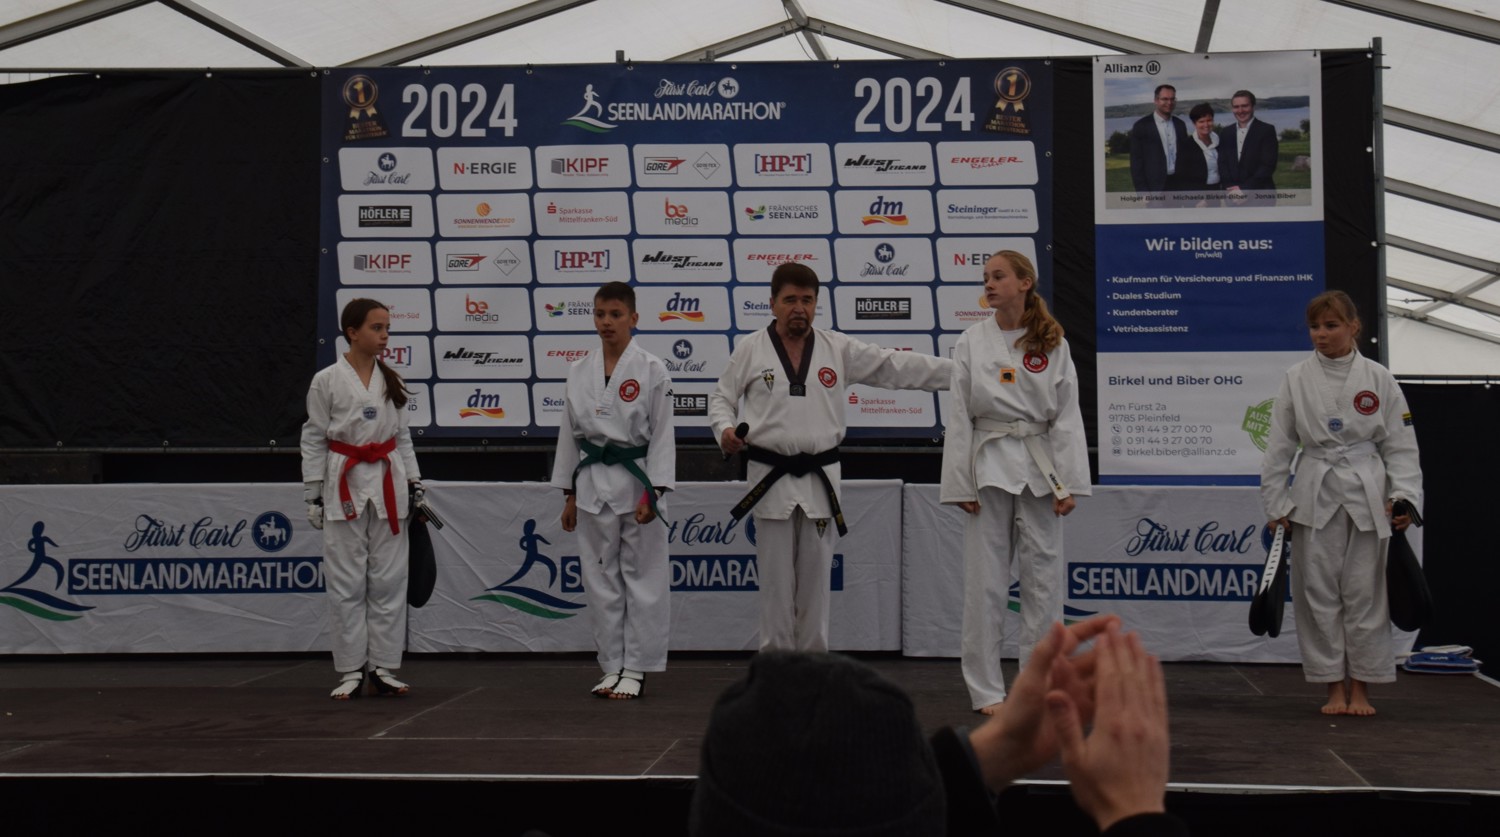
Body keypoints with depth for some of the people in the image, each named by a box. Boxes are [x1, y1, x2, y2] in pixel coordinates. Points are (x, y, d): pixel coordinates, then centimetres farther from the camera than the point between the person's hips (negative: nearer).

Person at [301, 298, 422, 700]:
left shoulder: (391, 381, 8)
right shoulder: (326, 381, -4)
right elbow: (314, 440, -1)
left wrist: (413, 484, 7)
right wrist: (313, 496, -4)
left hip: (387, 485, 3)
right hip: (346, 485, -3)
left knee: (388, 580, 4)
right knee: (347, 583, 1)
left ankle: (383, 669, 12)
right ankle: (350, 671, 9)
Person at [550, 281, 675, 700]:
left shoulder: (651, 370, -5)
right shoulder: (579, 372, 7)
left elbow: (662, 433, -6)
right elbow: (570, 434, 11)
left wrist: (653, 491, -13)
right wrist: (569, 494, 9)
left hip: (636, 480, -4)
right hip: (593, 482, 4)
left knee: (642, 578, 0)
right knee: (601, 578, 8)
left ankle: (636, 669, 8)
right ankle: (612, 666, 17)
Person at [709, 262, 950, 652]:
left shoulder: (839, 349, 4)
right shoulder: (750, 349, 1)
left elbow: (897, 367, 2)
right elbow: (721, 397, 8)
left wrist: (961, 372, -3)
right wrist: (725, 429, -14)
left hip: (820, 477, 2)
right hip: (770, 477, -1)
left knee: (815, 580, 7)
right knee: (776, 581, 4)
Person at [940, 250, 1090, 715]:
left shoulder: (1052, 344, 3)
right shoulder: (972, 341, 2)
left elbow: (1067, 415, 1)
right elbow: (960, 416, 1)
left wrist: (1068, 483, -6)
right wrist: (960, 484, -5)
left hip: (1039, 466, 1)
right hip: (988, 465, -1)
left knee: (1043, 577, 4)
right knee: (984, 581, 0)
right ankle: (987, 690, 10)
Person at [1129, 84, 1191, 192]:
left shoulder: (1180, 125, 12)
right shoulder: (1142, 126, -3)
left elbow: (1186, 156, 17)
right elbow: (1136, 161, -5)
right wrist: (1142, 191, -12)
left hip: (1178, 186, 5)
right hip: (1155, 186, -5)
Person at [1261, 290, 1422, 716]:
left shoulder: (1377, 378, 3)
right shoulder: (1296, 379, 3)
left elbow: (1400, 444, 4)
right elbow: (1279, 446, 5)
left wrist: (1404, 497, -7)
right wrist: (1276, 504, 2)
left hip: (1367, 495, -1)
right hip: (1315, 495, 1)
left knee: (1364, 592, 1)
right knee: (1319, 591, 1)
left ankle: (1360, 688, 13)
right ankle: (1335, 688, 12)